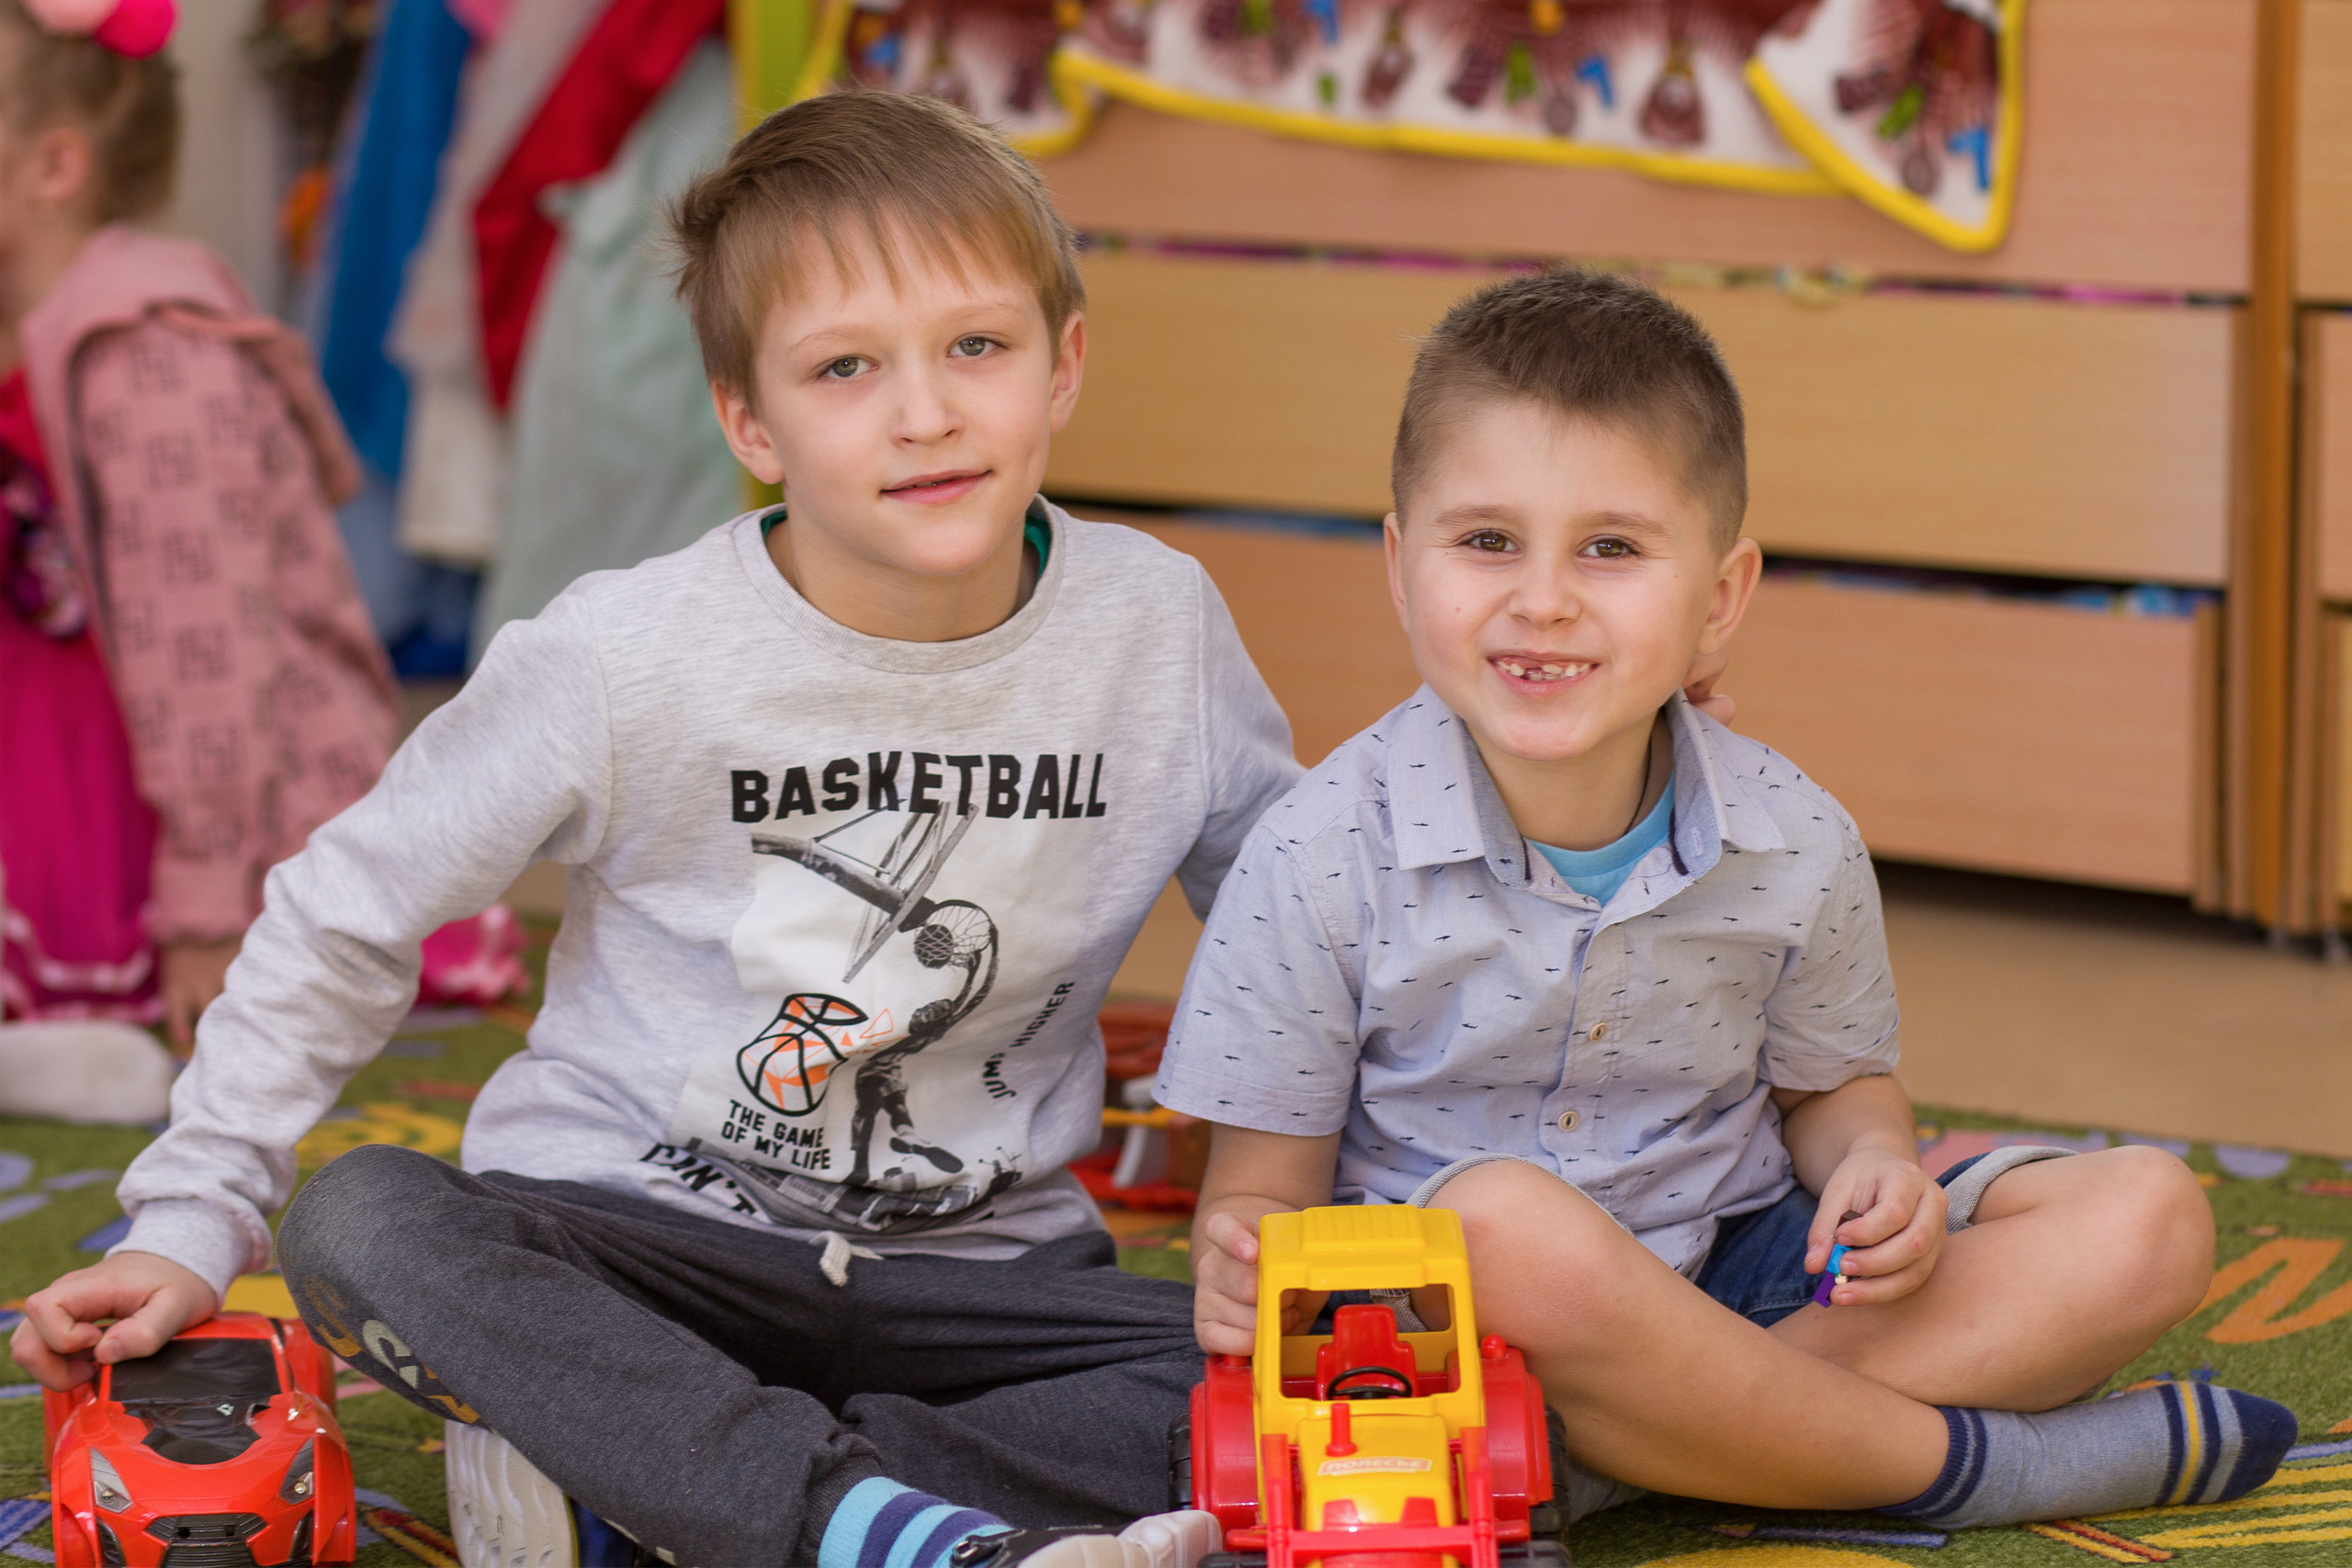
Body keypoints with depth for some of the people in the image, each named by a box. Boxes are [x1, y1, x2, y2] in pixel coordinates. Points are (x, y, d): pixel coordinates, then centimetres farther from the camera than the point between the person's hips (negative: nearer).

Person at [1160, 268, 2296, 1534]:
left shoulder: (1795, 847, -4)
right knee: (1502, 1218, -40)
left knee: (2152, 1216, -8)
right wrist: (1244, 1265, -31)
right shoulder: (1324, 857, -14)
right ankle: (1956, 1461, -20)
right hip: (1435, 1323, -4)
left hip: (1733, 1273, 4)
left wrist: (1873, 1165, -11)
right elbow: (1266, 1181, -7)